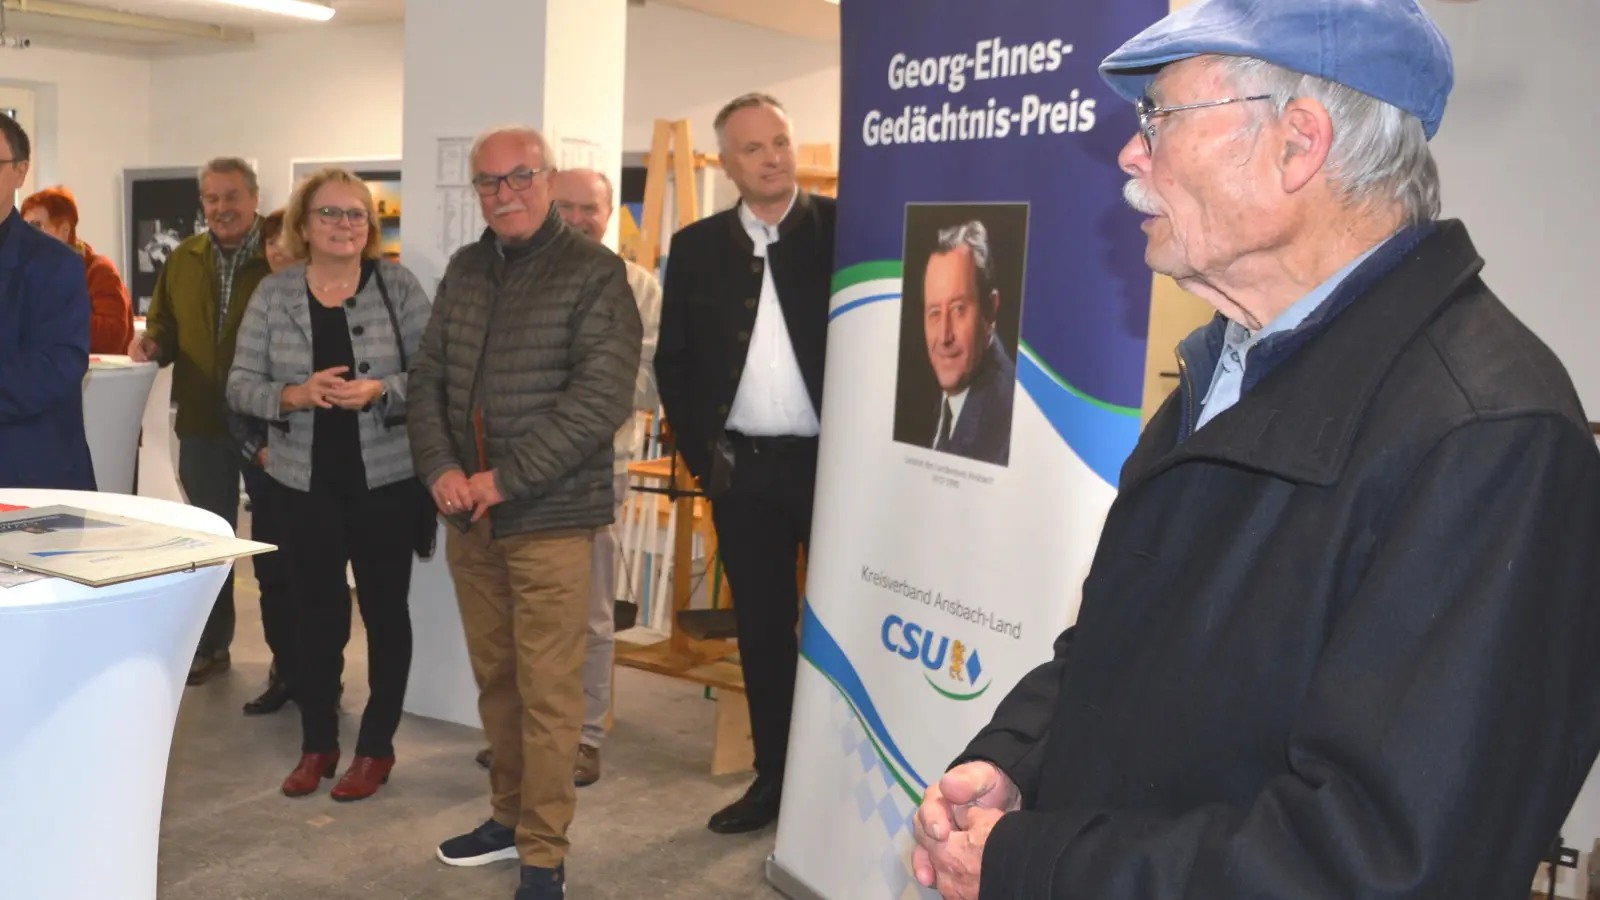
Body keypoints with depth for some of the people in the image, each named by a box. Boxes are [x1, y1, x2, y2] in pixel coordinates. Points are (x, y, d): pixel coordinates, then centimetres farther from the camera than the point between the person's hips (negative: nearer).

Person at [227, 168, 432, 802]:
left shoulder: (398, 286, -2)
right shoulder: (273, 294, 2)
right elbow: (240, 385, 1)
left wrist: (380, 391, -22)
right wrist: (294, 396, -17)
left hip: (385, 478, -1)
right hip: (304, 481, 2)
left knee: (384, 608, 6)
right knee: (315, 611, 10)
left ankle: (376, 747, 20)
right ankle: (317, 744, 25)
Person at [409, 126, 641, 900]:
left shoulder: (593, 272, -7)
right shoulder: (463, 271, 12)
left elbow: (602, 396, -15)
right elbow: (428, 378, 13)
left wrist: (504, 479, -17)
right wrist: (440, 469, -5)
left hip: (549, 516, -5)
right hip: (467, 516, 6)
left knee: (548, 690, 0)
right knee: (493, 678, 15)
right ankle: (511, 815, 31)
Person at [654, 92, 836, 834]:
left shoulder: (844, 228, -2)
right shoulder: (697, 247, 7)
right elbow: (672, 362, 10)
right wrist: (699, 453, 2)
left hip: (834, 460, -3)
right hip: (741, 470, 3)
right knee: (762, 628, 11)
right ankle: (774, 778, 24)